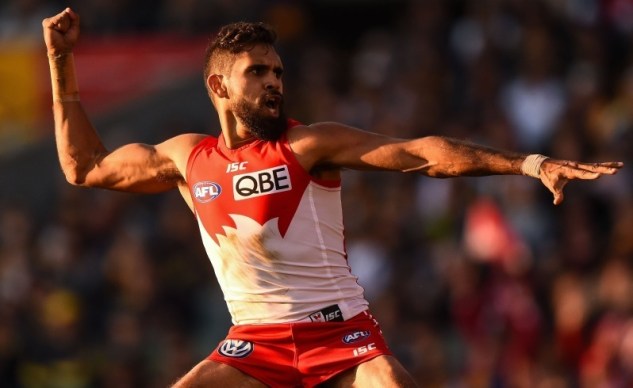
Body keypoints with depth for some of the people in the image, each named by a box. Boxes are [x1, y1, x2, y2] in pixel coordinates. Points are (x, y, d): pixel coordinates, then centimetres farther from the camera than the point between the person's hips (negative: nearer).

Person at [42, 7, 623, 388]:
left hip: (340, 334, -3)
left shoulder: (310, 145, -5)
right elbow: (85, 167, 21)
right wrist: (62, 63, 17)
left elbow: (419, 154, -13)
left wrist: (529, 163, -23)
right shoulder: (188, 158, 8)